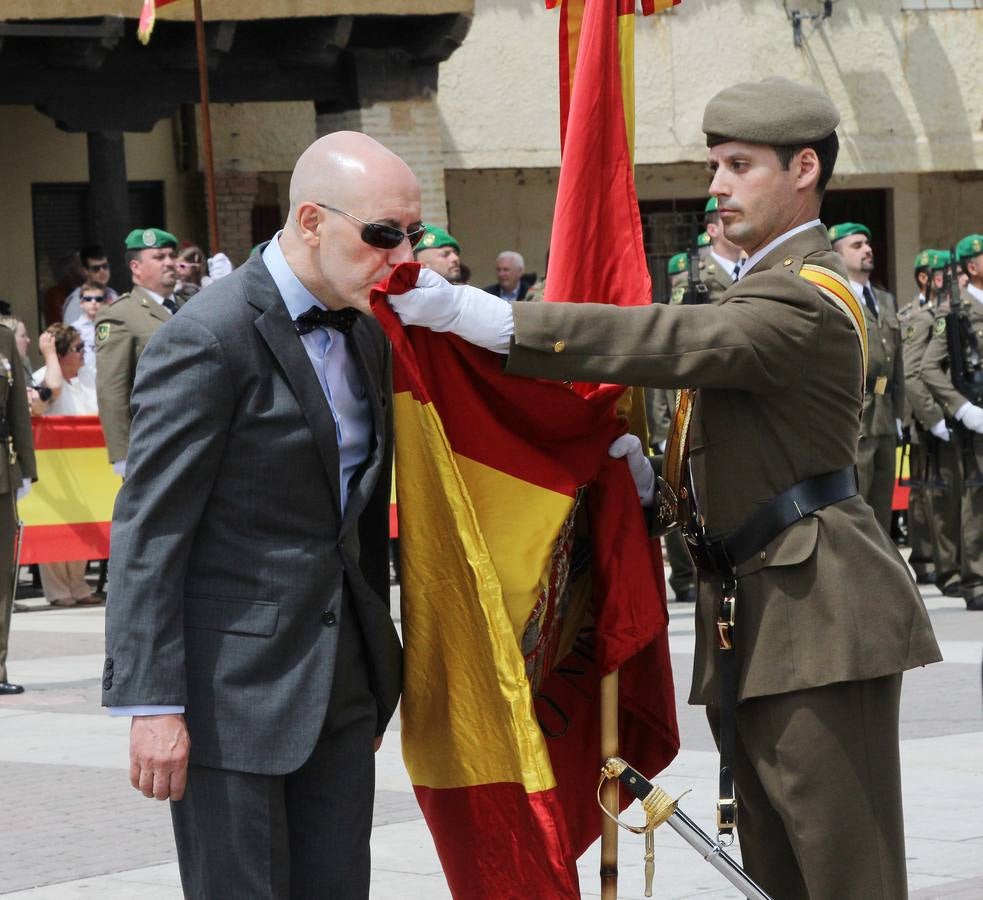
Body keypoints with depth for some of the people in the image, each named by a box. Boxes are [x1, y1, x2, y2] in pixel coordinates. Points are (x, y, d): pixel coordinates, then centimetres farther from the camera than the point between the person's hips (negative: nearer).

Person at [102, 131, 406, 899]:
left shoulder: (366, 331, 9)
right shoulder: (208, 341, -16)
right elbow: (150, 532, -17)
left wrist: (376, 659, 21)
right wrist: (153, 703, -20)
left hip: (343, 677, 8)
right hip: (234, 685, -8)